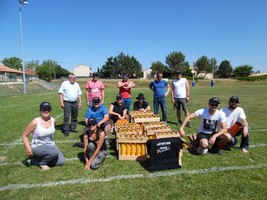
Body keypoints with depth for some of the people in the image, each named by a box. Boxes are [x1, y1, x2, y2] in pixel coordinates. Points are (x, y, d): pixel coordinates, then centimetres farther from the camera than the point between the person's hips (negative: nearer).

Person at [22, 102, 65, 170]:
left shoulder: (53, 120, -6)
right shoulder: (35, 122, -20)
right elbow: (24, 135, -11)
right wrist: (29, 150, -17)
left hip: (51, 145, 6)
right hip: (38, 147, -6)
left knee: (61, 162, -4)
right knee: (55, 151, -33)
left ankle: (44, 157, 20)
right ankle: (42, 162, -2)